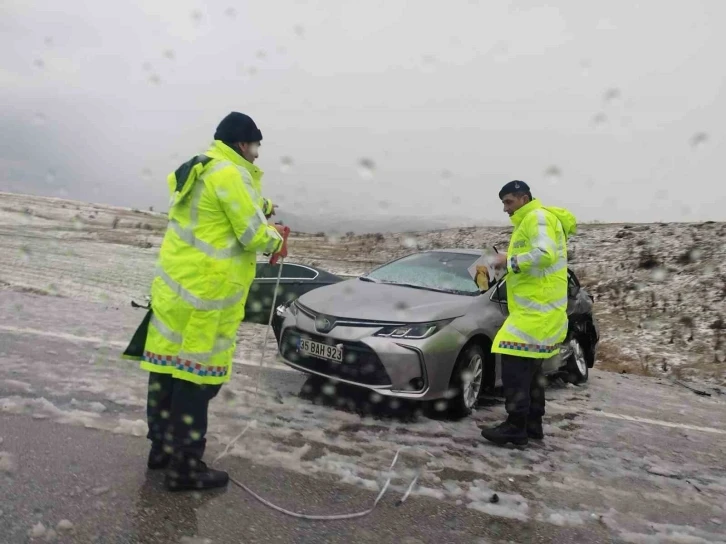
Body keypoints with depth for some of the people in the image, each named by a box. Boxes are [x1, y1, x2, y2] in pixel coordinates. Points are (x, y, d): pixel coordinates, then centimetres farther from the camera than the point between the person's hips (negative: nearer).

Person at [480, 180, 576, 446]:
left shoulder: (539, 217, -9)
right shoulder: (527, 222, 23)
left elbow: (545, 254, -25)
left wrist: (510, 261, -15)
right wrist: (508, 266, 9)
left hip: (538, 308, -11)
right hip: (533, 307, 11)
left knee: (515, 365, -11)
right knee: (530, 367, 13)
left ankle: (516, 428, -6)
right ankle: (533, 425, 20)